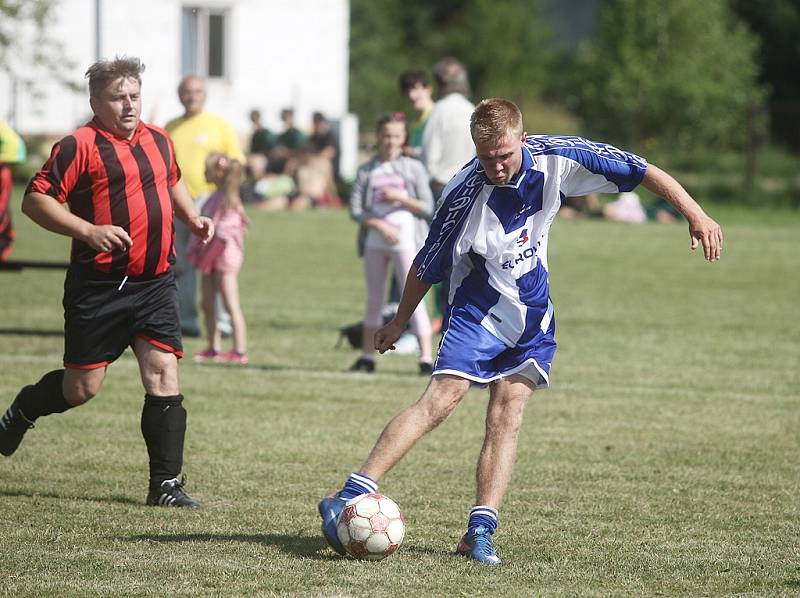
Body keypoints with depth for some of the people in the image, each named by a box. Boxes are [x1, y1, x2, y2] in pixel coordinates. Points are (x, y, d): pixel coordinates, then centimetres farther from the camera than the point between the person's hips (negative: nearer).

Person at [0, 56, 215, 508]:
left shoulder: (158, 140, 12)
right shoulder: (80, 146, -9)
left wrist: (192, 217, 17)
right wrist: (89, 231, -21)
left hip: (156, 282, 5)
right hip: (99, 286, -5)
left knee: (163, 374, -6)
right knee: (83, 386, 3)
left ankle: (166, 484, -2)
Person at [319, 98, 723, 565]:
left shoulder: (556, 159, -16)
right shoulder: (465, 192, -23)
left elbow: (642, 171, -8)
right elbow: (429, 265, -7)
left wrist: (696, 215, -13)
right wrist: (401, 321, 4)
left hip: (532, 316, 4)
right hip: (479, 311, -4)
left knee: (506, 420, -5)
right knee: (442, 400, -19)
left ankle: (481, 531, -7)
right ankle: (351, 497, -24)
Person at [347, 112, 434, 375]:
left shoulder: (413, 168, 3)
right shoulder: (366, 171, 7)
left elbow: (427, 208, -1)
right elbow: (356, 210, 0)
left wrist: (400, 197, -14)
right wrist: (382, 226, -13)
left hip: (406, 242, -3)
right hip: (375, 242, 3)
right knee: (374, 299, 11)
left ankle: (426, 358, -14)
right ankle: (367, 357, 20)